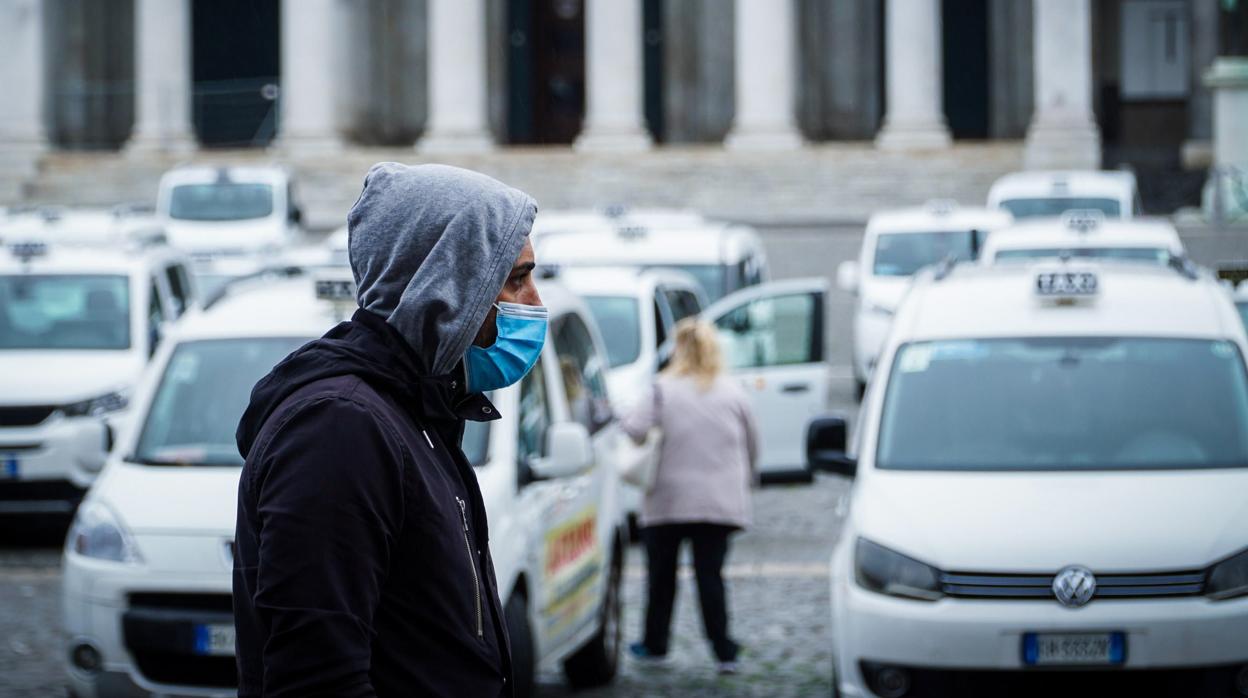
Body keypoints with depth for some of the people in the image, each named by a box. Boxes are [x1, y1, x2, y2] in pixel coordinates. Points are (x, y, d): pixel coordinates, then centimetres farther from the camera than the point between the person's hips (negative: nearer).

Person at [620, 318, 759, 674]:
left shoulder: (663, 390, -6)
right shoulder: (734, 394, 4)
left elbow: (634, 428, -16)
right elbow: (751, 445, 12)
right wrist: (746, 479, 27)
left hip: (668, 500, -2)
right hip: (720, 502, 2)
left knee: (661, 575, 13)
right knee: (711, 575, 2)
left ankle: (655, 643, 23)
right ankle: (724, 651, -5)